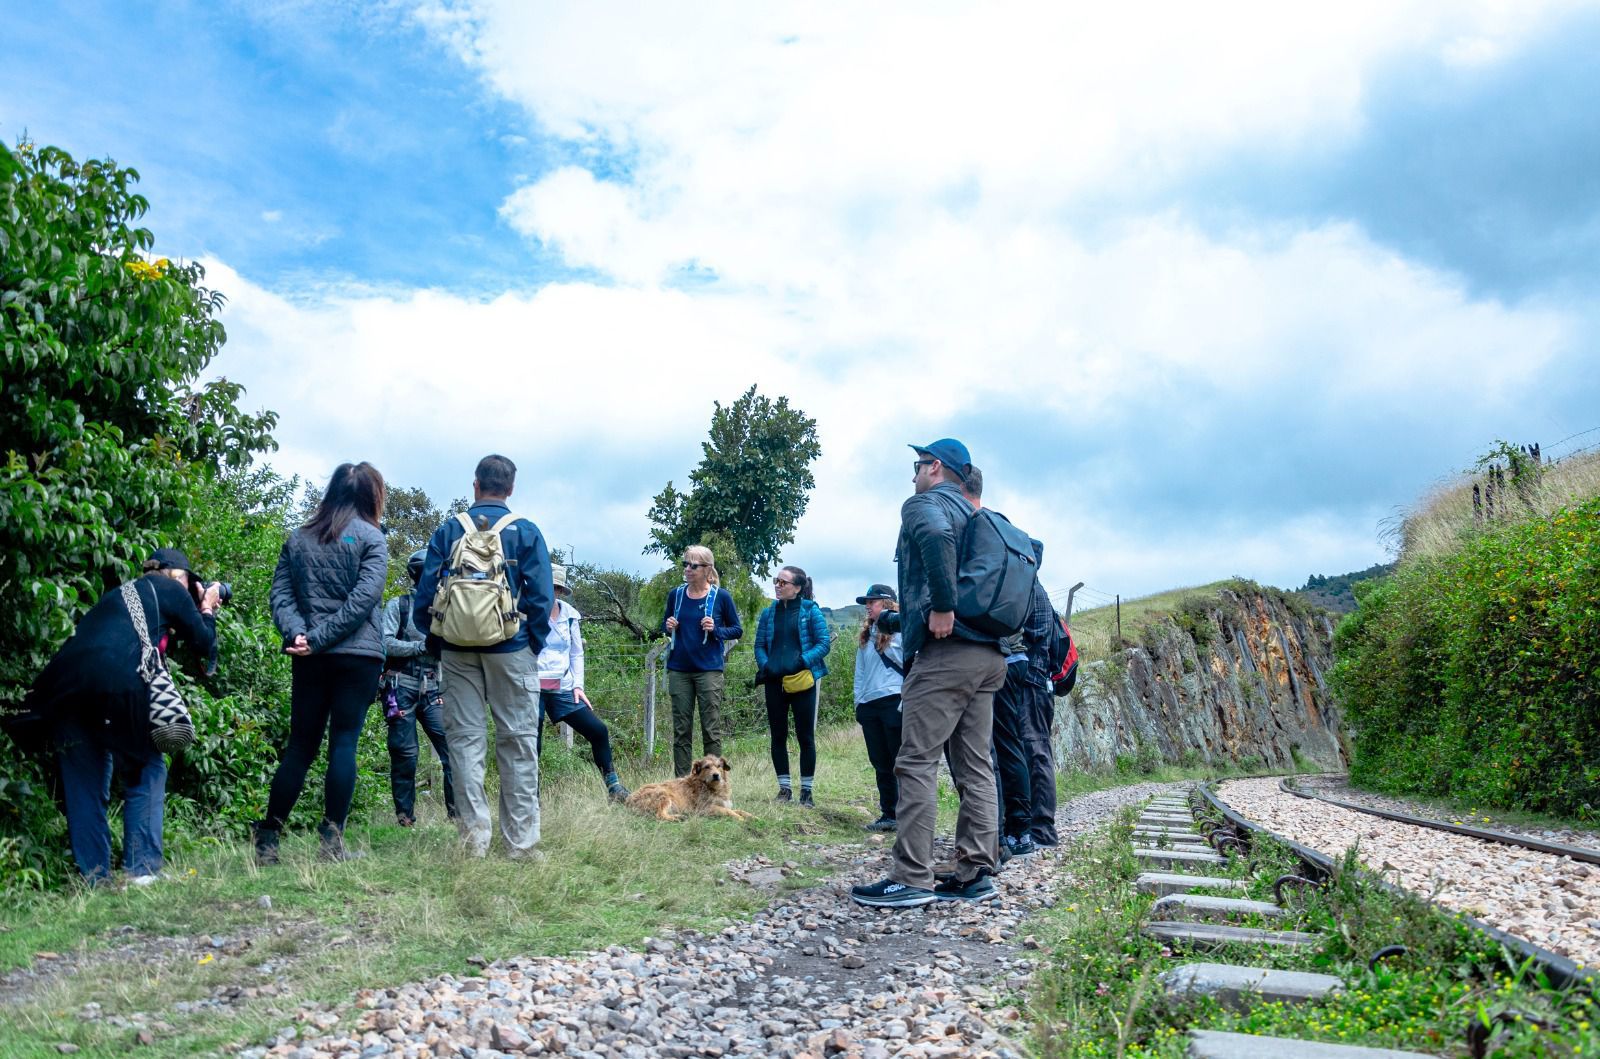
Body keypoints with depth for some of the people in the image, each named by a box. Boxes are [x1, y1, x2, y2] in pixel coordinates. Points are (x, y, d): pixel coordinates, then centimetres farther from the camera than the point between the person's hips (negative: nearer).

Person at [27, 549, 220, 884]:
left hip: (62, 685, 6)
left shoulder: (121, 592, 33)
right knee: (146, 771, 10)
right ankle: (141, 869, 4)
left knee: (84, 784, 13)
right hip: (118, 683, -6)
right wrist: (208, 610, 36)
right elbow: (204, 643, 20)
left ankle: (94, 879, 13)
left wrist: (194, 609, 42)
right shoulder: (169, 590, 15)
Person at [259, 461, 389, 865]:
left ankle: (267, 840, 11)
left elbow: (281, 594, 4)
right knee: (344, 743, -1)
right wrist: (319, 637, -12)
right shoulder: (370, 538, -2)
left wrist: (297, 633, -8)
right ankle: (332, 840, -1)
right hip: (358, 656, -4)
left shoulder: (298, 539, 14)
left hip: (310, 660, 4)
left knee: (300, 746, 10)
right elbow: (362, 600, -13)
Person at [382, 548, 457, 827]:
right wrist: (423, 646, -15)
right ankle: (404, 815, 11)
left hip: (432, 689, 4)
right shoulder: (399, 605, 1)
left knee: (452, 747, -6)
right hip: (401, 688, -4)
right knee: (405, 754, -1)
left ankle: (457, 811, 2)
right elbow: (385, 643, -10)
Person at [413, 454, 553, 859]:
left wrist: (438, 643, 12)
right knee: (518, 743, 3)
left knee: (465, 739, 6)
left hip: (458, 651, 2)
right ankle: (520, 841, 3)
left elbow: (424, 596, 1)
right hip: (511, 650, -2)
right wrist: (535, 647, 4)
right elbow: (541, 598, -7)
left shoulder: (448, 530, 4)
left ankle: (474, 838, 5)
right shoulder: (526, 531, -1)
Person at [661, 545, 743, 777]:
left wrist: (715, 630, -15)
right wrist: (669, 627, -4)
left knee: (711, 730, -1)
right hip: (679, 670, 3)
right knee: (681, 730, 6)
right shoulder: (676, 595, 5)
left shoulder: (721, 596, -4)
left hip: (709, 670, -3)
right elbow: (665, 624, 19)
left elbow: (737, 630, 3)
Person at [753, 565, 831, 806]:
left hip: (802, 681, -3)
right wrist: (765, 665, -7)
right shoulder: (769, 613, 9)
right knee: (778, 736, 8)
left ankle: (806, 790, 11)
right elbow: (759, 645, 12)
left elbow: (824, 643, -5)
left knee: (805, 736, 2)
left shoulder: (810, 610, -1)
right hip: (775, 682, 4)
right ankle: (784, 788, 19)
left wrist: (802, 662, -17)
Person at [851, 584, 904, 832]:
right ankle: (888, 815, 15)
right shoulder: (865, 636, 18)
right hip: (869, 706, 7)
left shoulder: (900, 631, -3)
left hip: (894, 702, -7)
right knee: (880, 764, 9)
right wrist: (858, 702, 12)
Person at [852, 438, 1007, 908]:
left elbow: (937, 536, -25)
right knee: (975, 765, 9)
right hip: (989, 654, 9)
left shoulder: (924, 503, -1)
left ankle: (911, 879, -7)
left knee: (917, 763, -7)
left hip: (945, 649, -9)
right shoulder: (975, 516, 25)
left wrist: (942, 605, -21)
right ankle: (977, 873, 10)